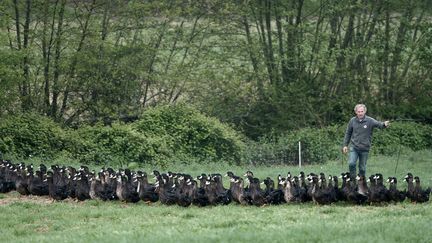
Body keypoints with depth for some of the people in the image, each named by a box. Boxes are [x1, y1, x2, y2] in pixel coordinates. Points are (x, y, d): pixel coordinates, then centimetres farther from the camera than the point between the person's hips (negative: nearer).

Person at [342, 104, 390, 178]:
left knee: (362, 168, 7)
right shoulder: (352, 121, 0)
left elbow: (378, 124, -26)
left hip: (364, 149, -1)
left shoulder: (369, 121, -8)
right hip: (354, 147, 1)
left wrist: (384, 124, -49)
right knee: (351, 163, -18)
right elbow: (348, 133, 11)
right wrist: (345, 145, 9)